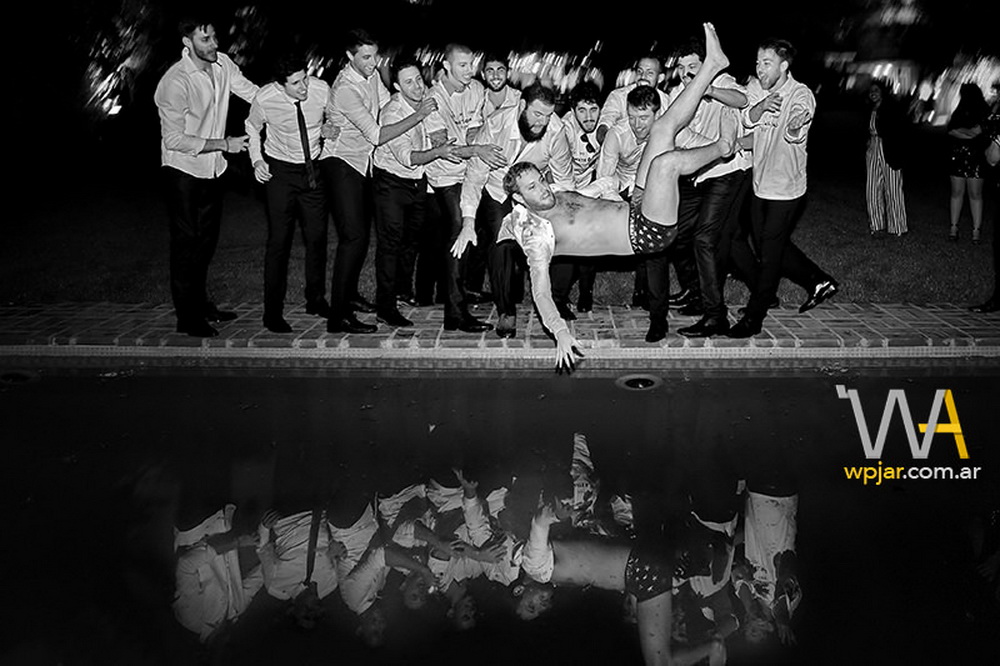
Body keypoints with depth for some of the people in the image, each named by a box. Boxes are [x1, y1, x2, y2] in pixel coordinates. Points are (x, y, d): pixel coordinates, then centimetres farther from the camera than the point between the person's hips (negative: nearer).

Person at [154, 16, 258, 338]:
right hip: (184, 171, -7)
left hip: (213, 170, 7)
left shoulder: (222, 64, -4)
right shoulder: (175, 82, -23)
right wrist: (224, 144, -22)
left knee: (207, 239, 18)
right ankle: (187, 317, 11)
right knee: (186, 242, 1)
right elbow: (174, 140, -23)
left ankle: (200, 303, 34)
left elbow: (254, 93, 0)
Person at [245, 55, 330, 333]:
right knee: (279, 240, -6)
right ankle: (273, 312, 3)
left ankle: (316, 300, 25)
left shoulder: (321, 89, -14)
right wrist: (257, 160, -7)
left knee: (317, 236, 7)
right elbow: (252, 127, 3)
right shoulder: (265, 99, -18)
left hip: (313, 168, 3)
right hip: (280, 171, -3)